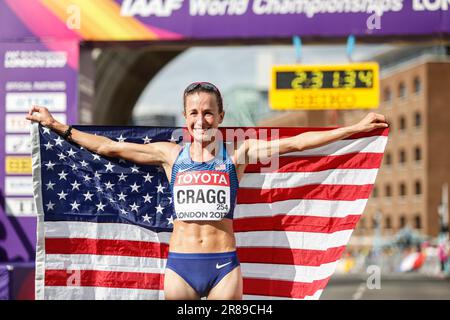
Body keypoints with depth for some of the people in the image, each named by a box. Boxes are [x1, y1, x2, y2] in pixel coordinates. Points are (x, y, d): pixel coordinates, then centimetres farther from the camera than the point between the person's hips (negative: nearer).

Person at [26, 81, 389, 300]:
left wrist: (355, 128, -4)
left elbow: (295, 142, -2)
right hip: (180, 264, 1)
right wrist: (57, 125, 9)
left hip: (224, 265, -1)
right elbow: (110, 147, 9)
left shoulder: (237, 154, 2)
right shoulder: (171, 154, 6)